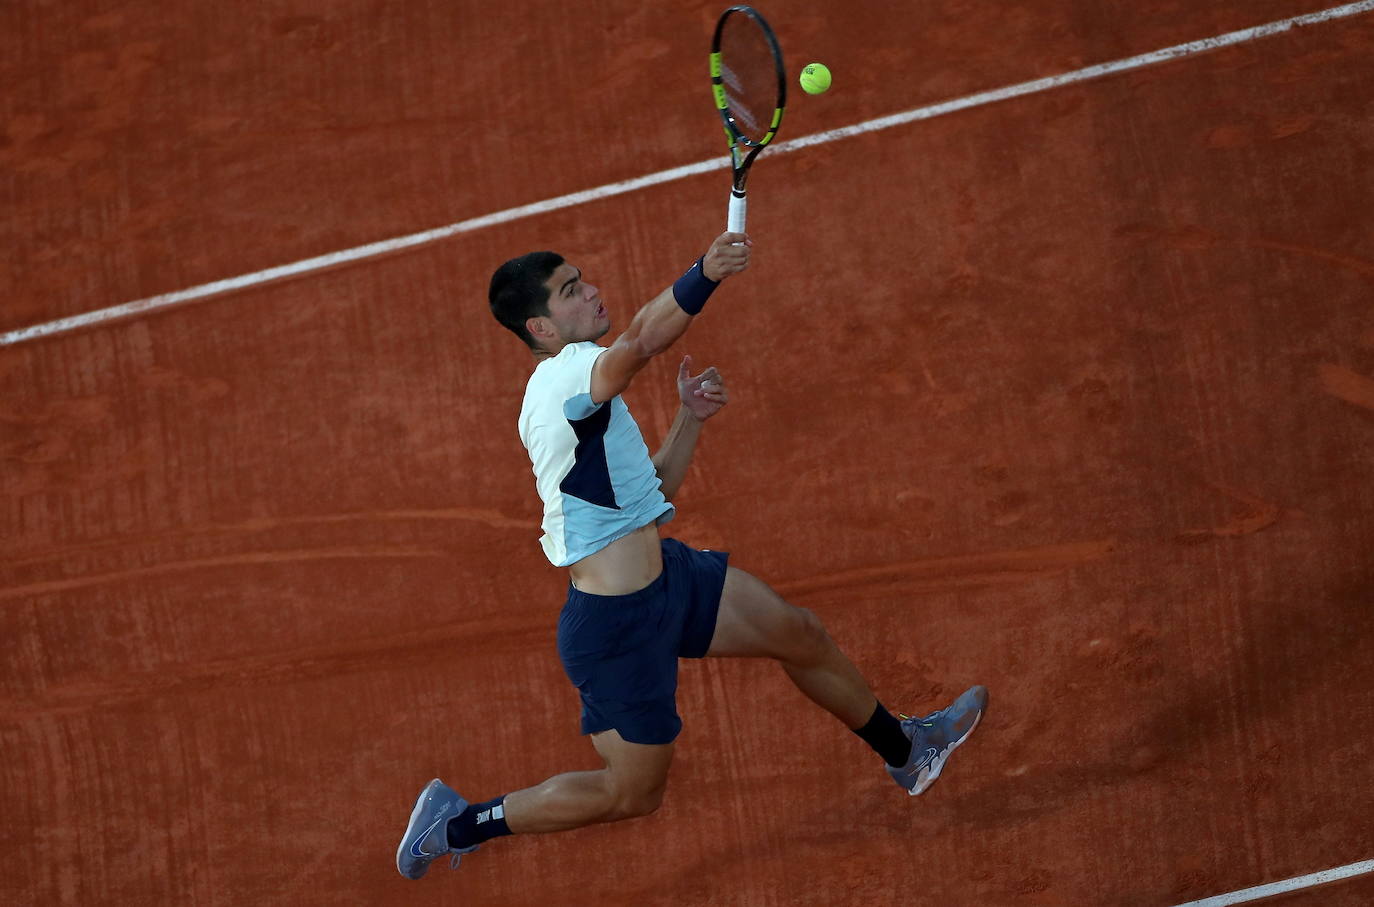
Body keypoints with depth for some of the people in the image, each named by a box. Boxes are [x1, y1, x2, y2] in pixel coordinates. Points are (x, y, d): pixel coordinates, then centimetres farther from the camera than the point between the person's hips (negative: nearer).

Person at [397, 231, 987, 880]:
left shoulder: (579, 396, 15)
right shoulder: (565, 375, -19)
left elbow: (654, 491, 22)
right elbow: (640, 342, -43)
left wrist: (690, 418, 9)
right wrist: (704, 275, -56)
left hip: (666, 576, 10)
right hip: (616, 621, -10)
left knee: (799, 637, 20)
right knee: (632, 794, 2)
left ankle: (904, 752, 45)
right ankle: (456, 824, 17)